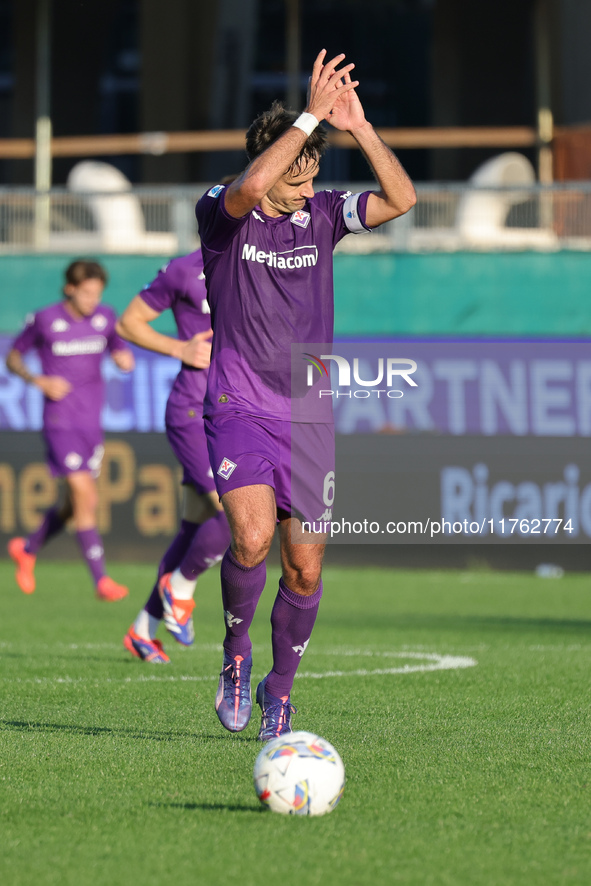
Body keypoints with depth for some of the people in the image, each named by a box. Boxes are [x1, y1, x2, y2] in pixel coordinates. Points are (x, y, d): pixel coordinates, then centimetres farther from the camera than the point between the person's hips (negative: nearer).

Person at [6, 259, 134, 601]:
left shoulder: (105, 317, 2)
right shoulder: (45, 321, -8)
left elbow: (119, 349, 15)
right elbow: (13, 358, 4)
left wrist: (125, 359, -9)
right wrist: (38, 381, -13)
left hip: (92, 422, 5)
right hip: (60, 421, -5)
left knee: (75, 505, 12)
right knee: (84, 496, -15)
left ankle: (28, 549, 38)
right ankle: (101, 580, -13)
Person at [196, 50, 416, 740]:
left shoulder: (321, 216, 6)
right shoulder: (221, 216, -6)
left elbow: (401, 199, -6)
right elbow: (251, 187, -30)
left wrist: (358, 127, -16)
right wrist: (311, 115, -28)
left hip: (308, 419, 4)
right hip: (238, 410, -4)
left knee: (305, 568, 3)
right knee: (253, 535, -25)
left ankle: (280, 688, 24)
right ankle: (235, 655, 1)